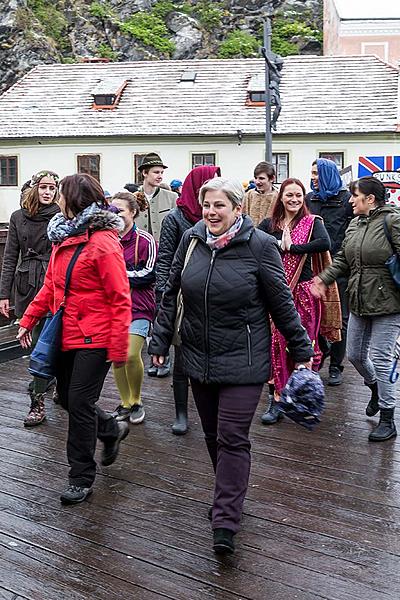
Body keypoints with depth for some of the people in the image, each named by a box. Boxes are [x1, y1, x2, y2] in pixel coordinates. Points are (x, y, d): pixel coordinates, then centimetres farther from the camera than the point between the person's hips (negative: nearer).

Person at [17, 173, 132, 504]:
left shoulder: (103, 243, -17)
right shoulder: (64, 237, 10)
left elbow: (120, 299, -17)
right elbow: (50, 286, 17)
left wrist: (118, 347, -18)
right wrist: (28, 320, 13)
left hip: (94, 340, -8)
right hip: (67, 336, 8)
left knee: (79, 403, -2)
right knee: (68, 398, 17)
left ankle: (82, 479, 14)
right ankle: (112, 430, 43)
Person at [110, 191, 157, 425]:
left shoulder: (145, 240, -7)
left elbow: (149, 274, -10)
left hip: (139, 306, -5)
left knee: (131, 355, -17)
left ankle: (136, 401, 8)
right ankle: (125, 404, 23)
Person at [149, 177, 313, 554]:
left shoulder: (260, 246, -11)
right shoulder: (191, 239, 1)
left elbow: (282, 304, -5)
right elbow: (171, 295, 9)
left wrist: (302, 351, 0)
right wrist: (159, 341, 8)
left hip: (243, 361, -5)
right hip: (199, 357, 5)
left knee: (232, 438, -4)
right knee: (213, 435, 16)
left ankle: (225, 522, 4)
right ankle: (230, 494, 36)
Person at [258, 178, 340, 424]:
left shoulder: (312, 222, 0)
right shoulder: (269, 224, 7)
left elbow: (325, 243, -20)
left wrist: (291, 247, -18)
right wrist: (280, 245, -17)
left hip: (304, 291, -2)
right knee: (278, 342, 2)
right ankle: (278, 399, 14)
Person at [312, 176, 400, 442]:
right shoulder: (355, 224, 10)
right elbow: (343, 259, 16)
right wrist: (324, 278, 3)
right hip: (359, 303, 8)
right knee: (355, 354, 16)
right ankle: (376, 388, 46)